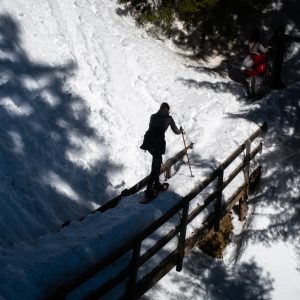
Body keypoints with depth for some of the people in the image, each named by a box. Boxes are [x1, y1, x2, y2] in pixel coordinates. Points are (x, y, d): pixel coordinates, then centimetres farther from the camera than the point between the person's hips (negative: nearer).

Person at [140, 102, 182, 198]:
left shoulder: (153, 116, 21)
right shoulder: (168, 118, 13)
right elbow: (176, 131, 25)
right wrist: (180, 131, 49)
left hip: (148, 140, 5)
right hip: (158, 142, -5)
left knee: (158, 161, 24)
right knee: (155, 166, -1)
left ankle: (157, 184, 29)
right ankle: (148, 191, -5)